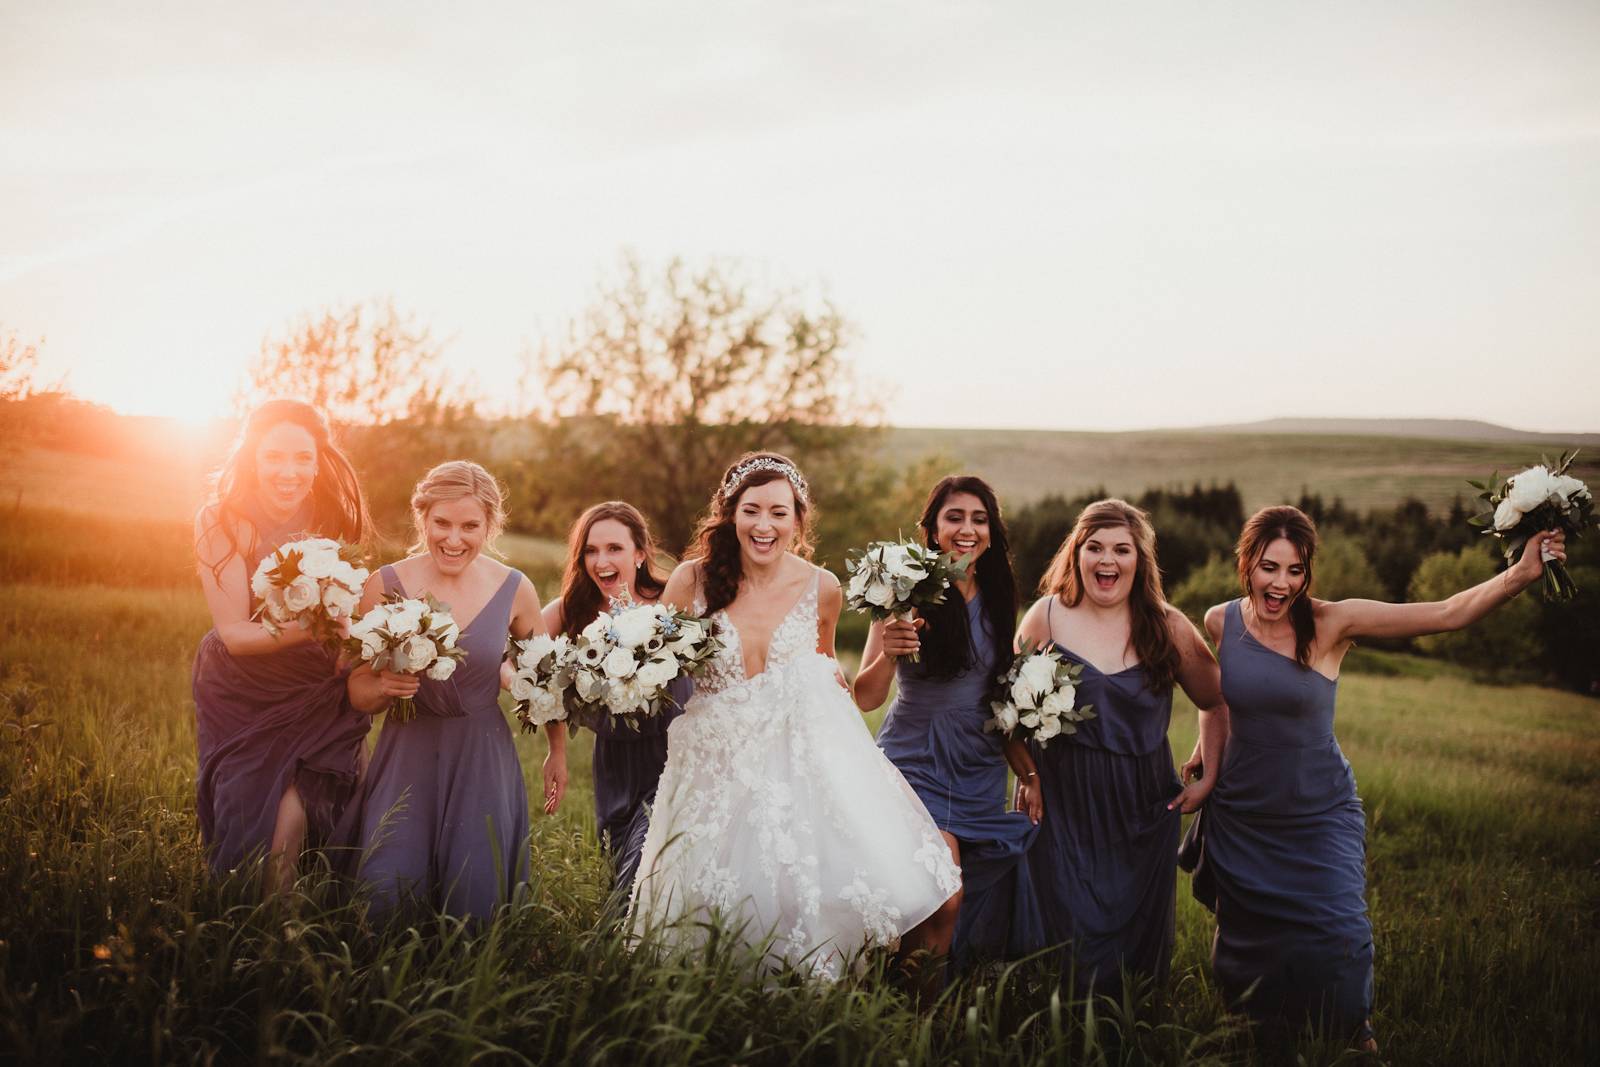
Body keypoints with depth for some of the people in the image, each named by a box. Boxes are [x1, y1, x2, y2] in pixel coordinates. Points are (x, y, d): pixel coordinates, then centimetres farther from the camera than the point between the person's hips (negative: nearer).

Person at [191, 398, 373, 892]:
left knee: (291, 820, -12)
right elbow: (234, 634, -19)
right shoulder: (223, 521, -14)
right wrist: (309, 628, -36)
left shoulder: (335, 520, -7)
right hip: (242, 697, -1)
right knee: (251, 830, 1)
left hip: (318, 697, 1)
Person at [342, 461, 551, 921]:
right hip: (406, 757, 0)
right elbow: (358, 691, 2)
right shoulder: (385, 585, -7)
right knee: (387, 891, -4)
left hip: (483, 761, 0)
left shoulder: (515, 590, -5)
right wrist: (384, 686, -20)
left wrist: (558, 752, 15)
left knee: (474, 904, 3)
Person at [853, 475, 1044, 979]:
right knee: (943, 900, -17)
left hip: (980, 772, 5)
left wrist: (1030, 774, 7)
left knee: (984, 902, 4)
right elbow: (865, 699, -10)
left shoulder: (996, 603, 7)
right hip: (916, 763, -5)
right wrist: (888, 655, -29)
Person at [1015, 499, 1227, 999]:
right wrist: (1027, 773, -10)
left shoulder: (1170, 628, 1)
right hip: (1062, 805, -1)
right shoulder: (1047, 616, -3)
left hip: (1143, 808, 1)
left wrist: (1210, 778, 5)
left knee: (1138, 942, 9)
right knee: (1071, 940, 0)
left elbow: (1215, 705, 14)